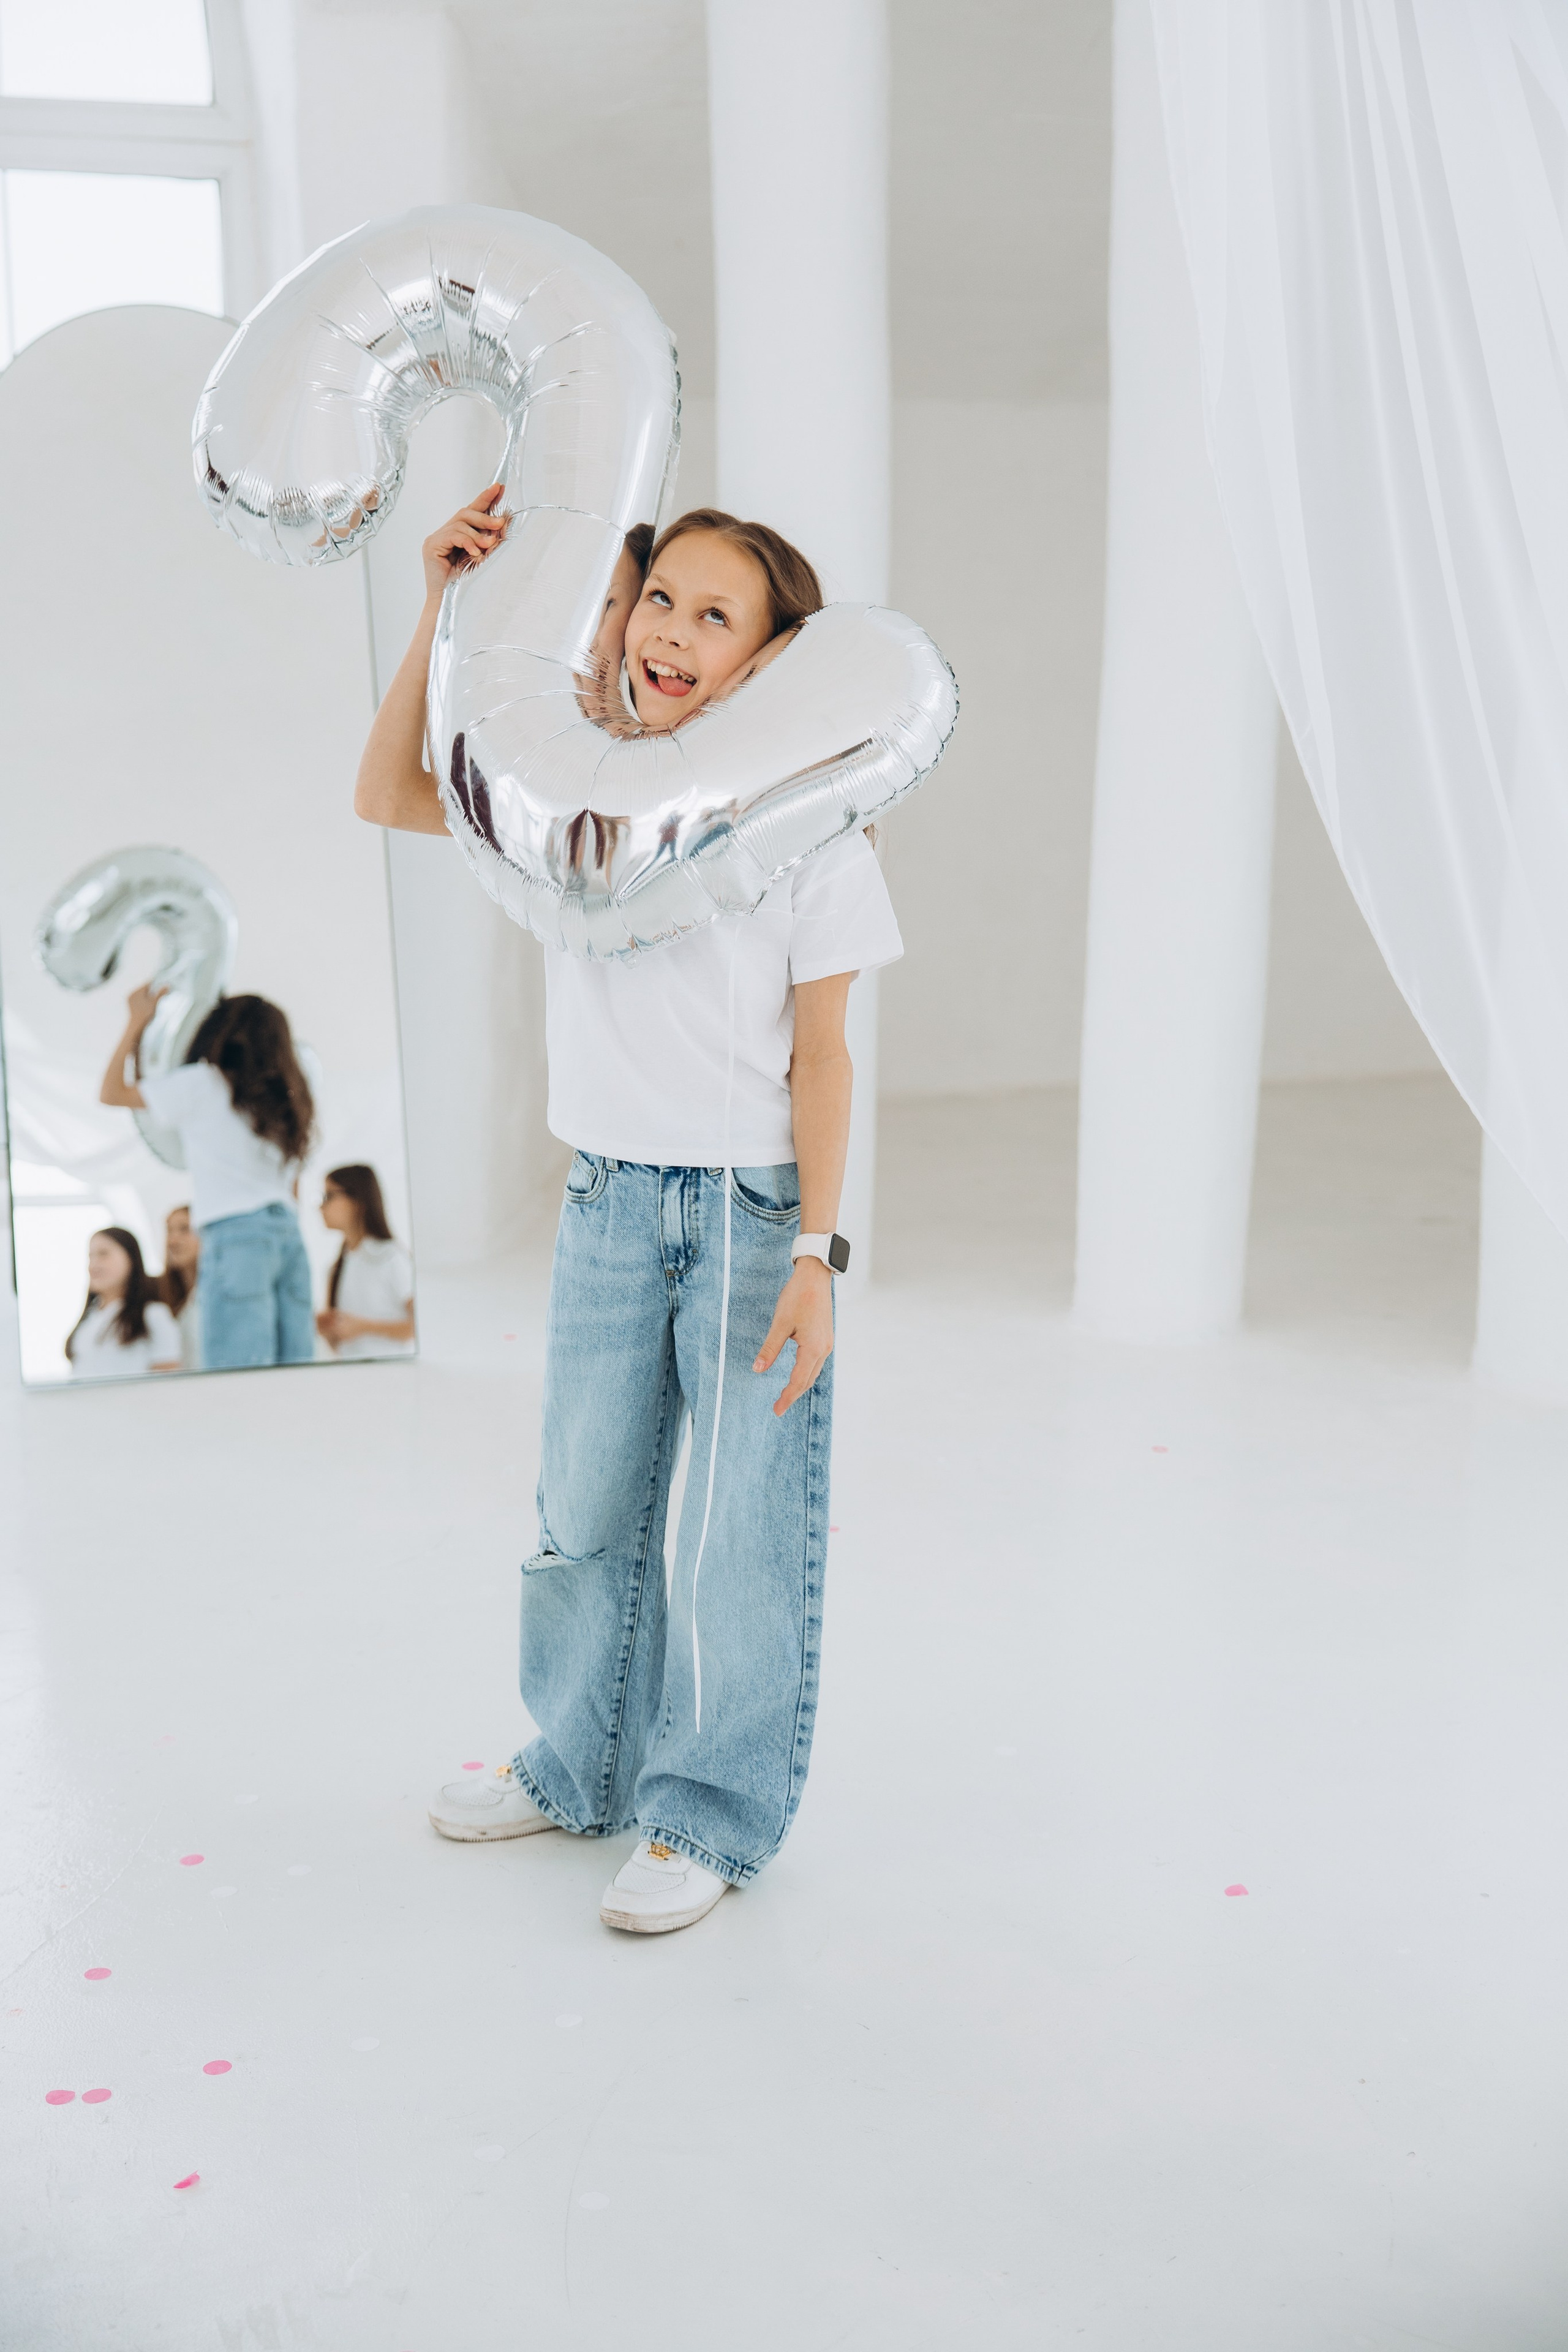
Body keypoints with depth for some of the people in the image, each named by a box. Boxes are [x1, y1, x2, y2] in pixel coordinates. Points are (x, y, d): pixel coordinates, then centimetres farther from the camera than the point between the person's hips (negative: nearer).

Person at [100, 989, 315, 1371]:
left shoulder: (202, 1083, 3)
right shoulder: (285, 1100, 20)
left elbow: (112, 1092, 11)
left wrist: (138, 1022, 19)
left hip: (237, 1237, -6)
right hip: (289, 1232, 6)